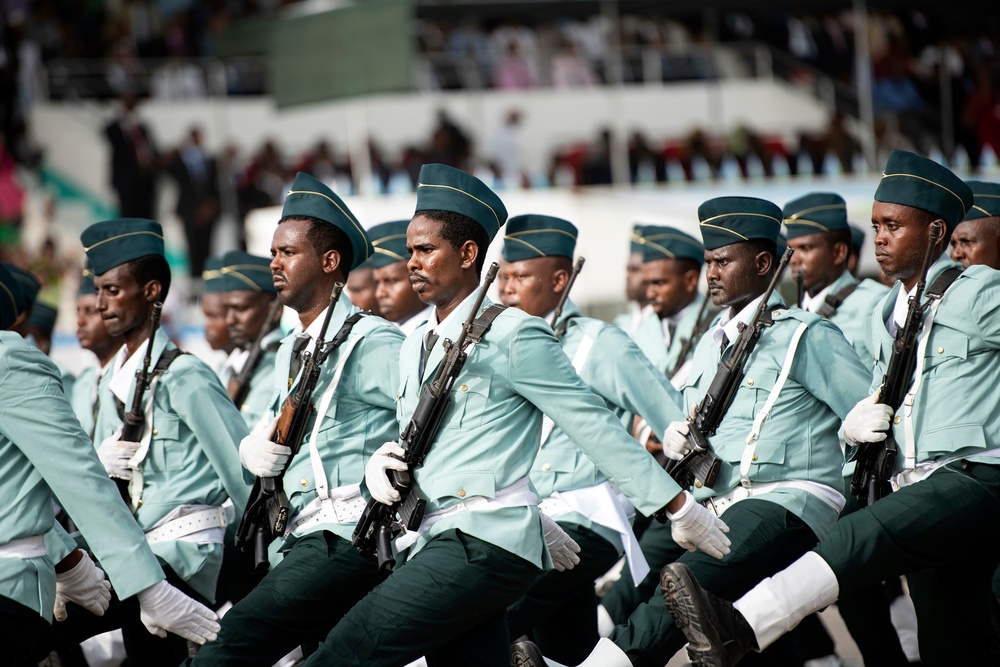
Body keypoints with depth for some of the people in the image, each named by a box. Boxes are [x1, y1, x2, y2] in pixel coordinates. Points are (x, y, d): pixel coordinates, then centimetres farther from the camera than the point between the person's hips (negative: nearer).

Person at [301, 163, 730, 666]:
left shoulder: (512, 336, -6)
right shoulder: (414, 348, 19)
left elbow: (595, 426, -6)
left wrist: (679, 508, -5)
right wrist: (381, 460, 2)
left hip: (485, 544, -9)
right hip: (437, 545, 9)